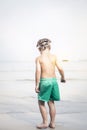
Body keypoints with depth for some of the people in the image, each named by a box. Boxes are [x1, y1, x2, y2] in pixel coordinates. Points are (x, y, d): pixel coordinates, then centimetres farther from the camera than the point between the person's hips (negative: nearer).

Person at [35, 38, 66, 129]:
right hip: (54, 81, 4)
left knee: (41, 103, 11)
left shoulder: (39, 58, -5)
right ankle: (52, 123, 22)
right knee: (51, 102, 16)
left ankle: (45, 123, 12)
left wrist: (37, 85, -10)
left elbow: (38, 71, -14)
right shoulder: (53, 57, 3)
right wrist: (63, 77, 18)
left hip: (44, 81, -4)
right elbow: (60, 69, 0)